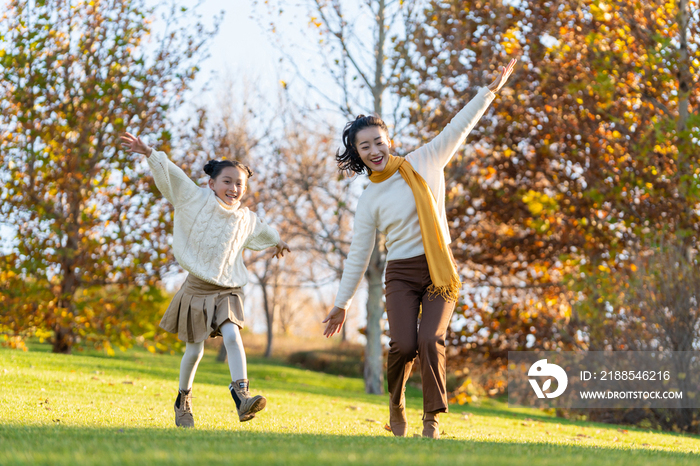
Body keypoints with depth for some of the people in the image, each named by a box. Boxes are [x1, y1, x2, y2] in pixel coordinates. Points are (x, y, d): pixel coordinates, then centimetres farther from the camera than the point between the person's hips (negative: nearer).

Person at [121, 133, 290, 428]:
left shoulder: (246, 219, 8)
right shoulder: (198, 201, -3)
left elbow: (262, 231, 31)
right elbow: (172, 176, -11)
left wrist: (277, 242, 50)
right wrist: (148, 153, -23)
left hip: (227, 290, 2)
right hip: (198, 288, -2)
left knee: (232, 336, -22)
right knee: (194, 350, 4)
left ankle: (242, 396, -29)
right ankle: (183, 400, 25)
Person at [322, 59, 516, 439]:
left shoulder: (423, 163, 3)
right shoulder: (369, 200, 3)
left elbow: (459, 127, 2)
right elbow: (358, 255, 8)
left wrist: (490, 90, -4)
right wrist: (341, 304, 10)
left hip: (439, 270, 0)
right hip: (401, 274, 0)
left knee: (430, 339, -19)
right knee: (404, 343, -18)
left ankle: (432, 418, -7)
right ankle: (396, 404, 11)